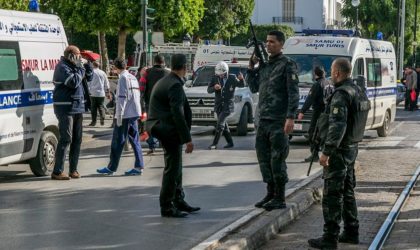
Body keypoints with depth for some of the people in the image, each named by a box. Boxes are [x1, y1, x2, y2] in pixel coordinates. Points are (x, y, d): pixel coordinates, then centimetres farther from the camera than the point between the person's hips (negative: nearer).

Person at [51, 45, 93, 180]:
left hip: (78, 108, 9)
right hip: (66, 108, -9)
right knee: (66, 139, -10)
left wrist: (87, 65, 5)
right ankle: (57, 172, -5)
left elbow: (89, 77, 20)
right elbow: (74, 82, -24)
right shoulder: (63, 67, -12)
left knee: (77, 139, 10)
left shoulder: (74, 66, 13)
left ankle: (73, 169, 18)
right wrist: (81, 69, -13)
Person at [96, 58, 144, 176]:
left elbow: (122, 97, -17)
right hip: (135, 113, 8)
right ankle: (139, 167, 6)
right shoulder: (133, 78, 15)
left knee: (118, 141, -1)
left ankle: (111, 168, 4)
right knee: (134, 140, 8)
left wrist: (119, 115, -16)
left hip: (125, 114, -8)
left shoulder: (123, 77, -11)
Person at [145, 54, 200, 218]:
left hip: (161, 127, 10)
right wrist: (188, 139, -23)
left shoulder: (164, 82, 14)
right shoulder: (175, 85, -18)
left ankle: (178, 201, 28)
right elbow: (177, 114, -24)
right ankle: (166, 207, 2)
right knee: (172, 168, -4)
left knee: (175, 167, 18)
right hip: (168, 129, -10)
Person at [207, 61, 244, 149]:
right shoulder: (215, 79, 3)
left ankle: (214, 144, -11)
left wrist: (241, 79, -21)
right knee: (223, 124, 11)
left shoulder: (232, 78, -3)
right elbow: (208, 90, 2)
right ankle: (230, 142, 24)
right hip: (218, 105, 5)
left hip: (228, 105, -4)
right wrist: (214, 88, -20)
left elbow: (241, 85, 1)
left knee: (220, 124, -13)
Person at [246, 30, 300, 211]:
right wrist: (251, 66, 9)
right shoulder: (264, 64, 16)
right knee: (264, 156, 11)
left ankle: (280, 198, 4)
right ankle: (271, 193, 23)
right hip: (263, 119, 7)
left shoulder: (287, 65, -6)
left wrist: (290, 117, -19)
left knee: (277, 159, -4)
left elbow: (293, 93, -12)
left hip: (278, 121, -7)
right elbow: (254, 88, 20)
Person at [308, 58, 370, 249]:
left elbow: (337, 126, -26)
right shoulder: (359, 92, 11)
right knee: (347, 192, 17)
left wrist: (326, 151, -24)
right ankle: (351, 232, 24)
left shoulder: (341, 95, -19)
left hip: (338, 150, -9)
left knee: (332, 194, -5)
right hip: (352, 148, 9)